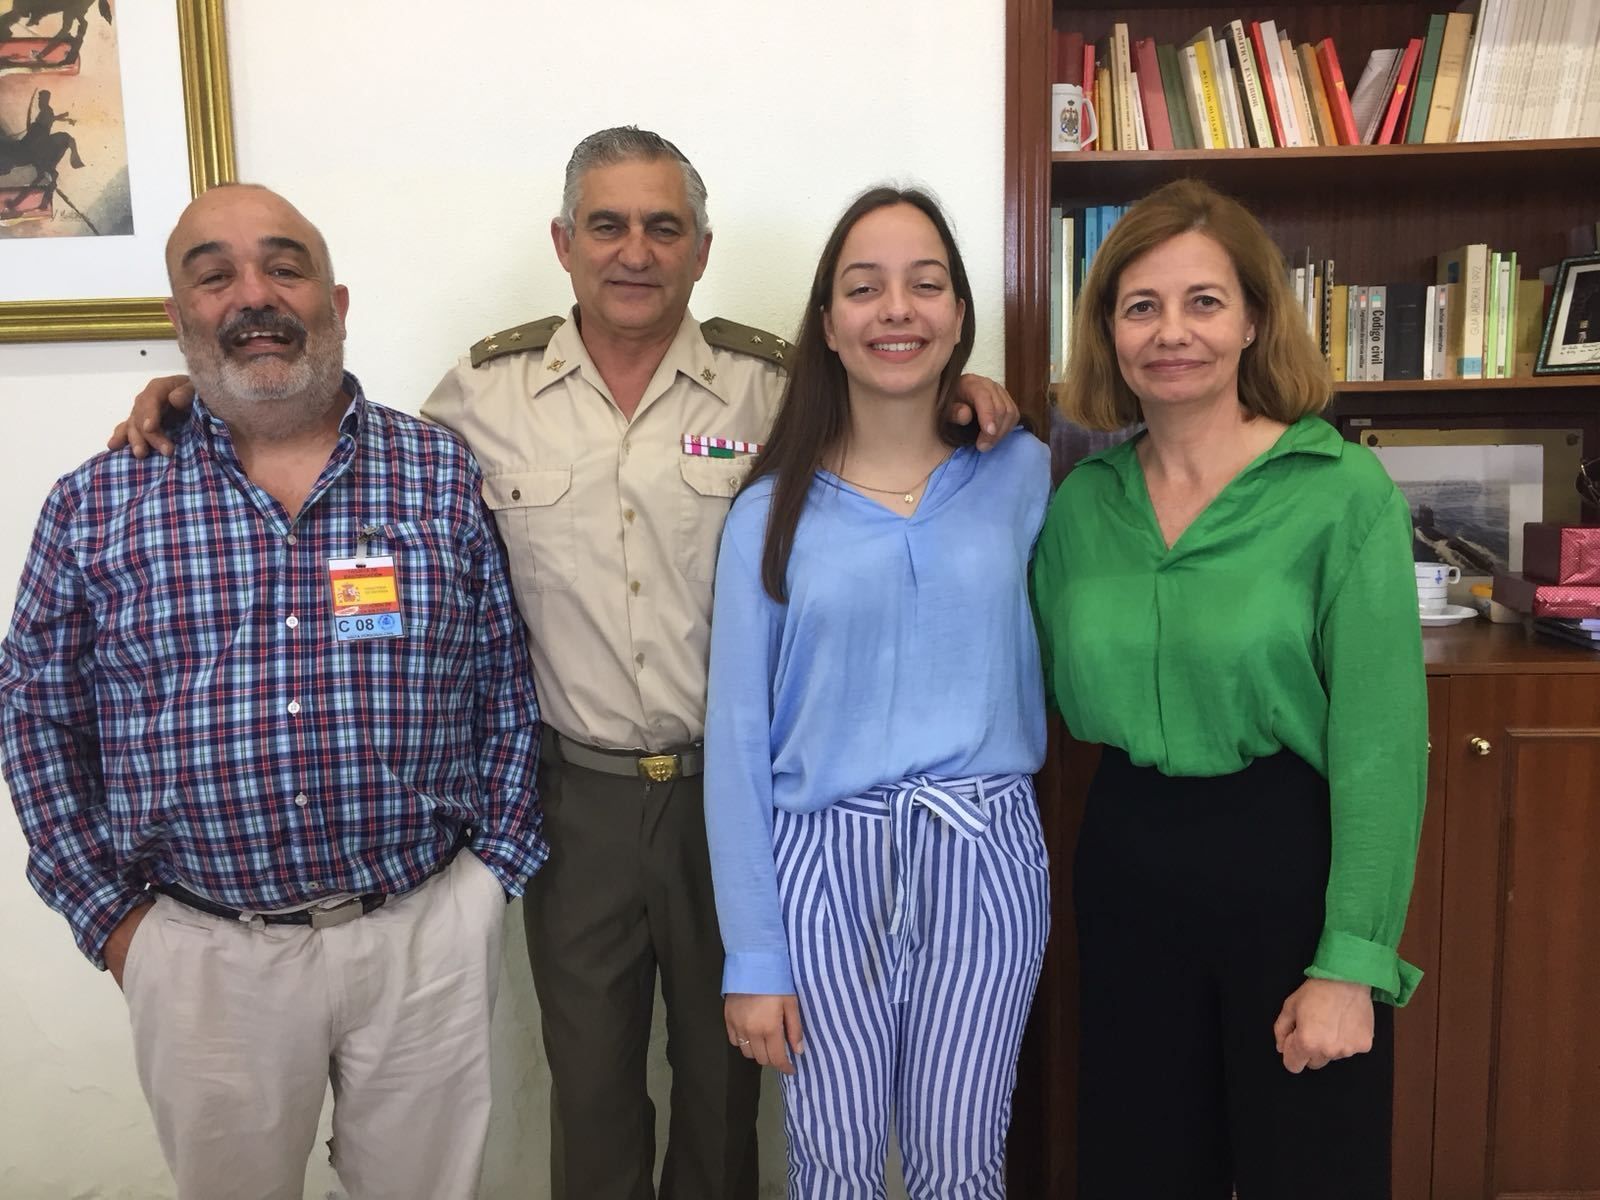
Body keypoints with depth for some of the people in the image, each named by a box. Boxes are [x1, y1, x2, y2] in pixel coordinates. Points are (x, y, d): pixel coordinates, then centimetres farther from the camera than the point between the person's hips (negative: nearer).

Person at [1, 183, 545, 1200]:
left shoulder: (449, 476, -2)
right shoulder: (97, 505, -1)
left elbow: (508, 686, 1)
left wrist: (491, 869, -2)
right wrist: (107, 912, 2)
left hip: (426, 934, 0)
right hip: (200, 952, 1)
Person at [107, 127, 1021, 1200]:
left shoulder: (772, 381, -5)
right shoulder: (487, 388, -2)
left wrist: (962, 397, -15)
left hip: (731, 788, 0)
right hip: (575, 790, 1)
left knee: (724, 1062, 20)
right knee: (588, 1070, 19)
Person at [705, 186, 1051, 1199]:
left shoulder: (1020, 476, 1)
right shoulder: (771, 514, -2)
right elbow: (739, 742, -2)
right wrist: (752, 957, -3)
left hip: (983, 859, 1)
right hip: (825, 867, 0)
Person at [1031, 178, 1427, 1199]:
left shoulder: (1342, 490, -13)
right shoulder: (1081, 501, 1)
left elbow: (1380, 740, -14)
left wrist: (1352, 962, -16)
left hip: (1291, 860, -4)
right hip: (1128, 866, 4)